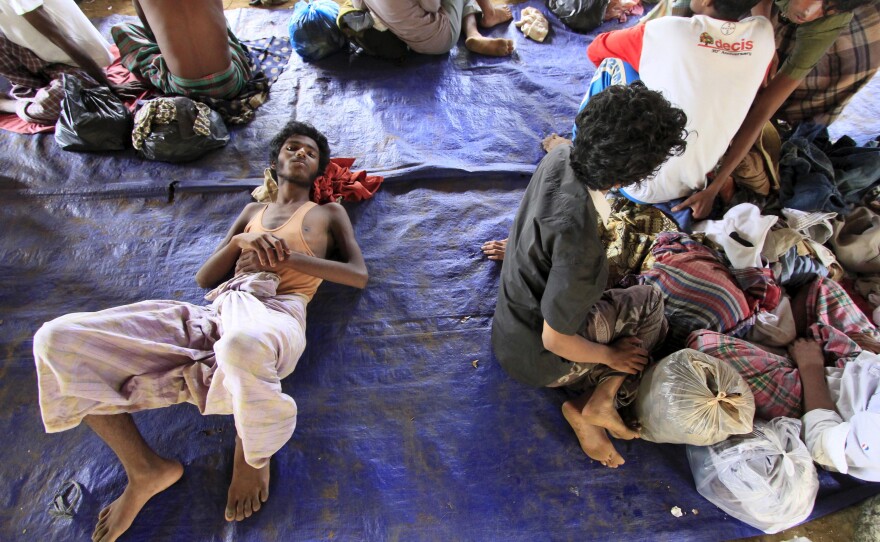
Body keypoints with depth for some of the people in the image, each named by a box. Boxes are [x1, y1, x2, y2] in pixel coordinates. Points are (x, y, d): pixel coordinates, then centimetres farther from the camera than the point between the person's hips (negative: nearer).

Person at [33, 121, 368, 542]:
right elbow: (204, 278, 24)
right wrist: (241, 242, 2)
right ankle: (145, 470, 1)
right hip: (216, 314, 5)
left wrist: (287, 256, -3)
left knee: (242, 347, -45)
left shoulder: (329, 213, 22)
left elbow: (359, 275, 6)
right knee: (58, 340, -8)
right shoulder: (253, 211, 31)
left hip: (276, 312, -5)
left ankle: (251, 455, -10)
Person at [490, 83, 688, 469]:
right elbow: (555, 340, -25)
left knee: (648, 321, 17)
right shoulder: (579, 243, -39)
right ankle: (599, 401, 0)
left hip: (515, 315, 8)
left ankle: (591, 406, 9)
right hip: (538, 358, -8)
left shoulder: (559, 159, -16)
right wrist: (611, 355, -10)